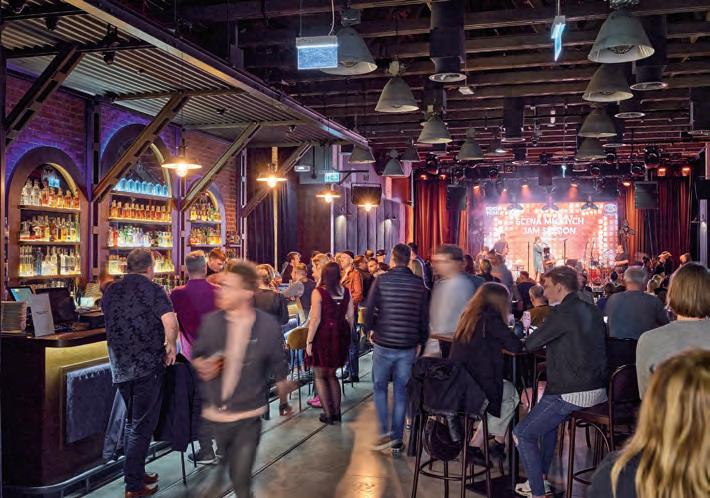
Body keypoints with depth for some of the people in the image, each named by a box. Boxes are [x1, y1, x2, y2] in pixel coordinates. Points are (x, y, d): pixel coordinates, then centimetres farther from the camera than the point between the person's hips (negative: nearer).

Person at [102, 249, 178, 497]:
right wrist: (171, 345, -7)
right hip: (147, 365, -6)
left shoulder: (111, 290, 8)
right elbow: (170, 322, -23)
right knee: (142, 425, 3)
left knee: (132, 421, 21)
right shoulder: (152, 290, -10)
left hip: (119, 366, 6)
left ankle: (136, 473, 31)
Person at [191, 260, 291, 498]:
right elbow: (197, 354, 8)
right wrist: (200, 365, -15)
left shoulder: (268, 326, -13)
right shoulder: (210, 321, -8)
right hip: (211, 415, 2)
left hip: (247, 418, -2)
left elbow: (278, 365, 1)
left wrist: (284, 402, 11)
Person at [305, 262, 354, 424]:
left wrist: (309, 341, -9)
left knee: (320, 376, 10)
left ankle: (328, 413, 7)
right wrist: (347, 335, 16)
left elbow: (315, 319, -15)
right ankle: (336, 412, 20)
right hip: (341, 335, 5)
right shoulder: (345, 291, 1)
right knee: (331, 375, 20)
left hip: (323, 335, -5)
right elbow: (351, 316, 4)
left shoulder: (318, 292, -12)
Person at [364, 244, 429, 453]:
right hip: (408, 346, 2)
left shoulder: (381, 281, -7)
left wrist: (370, 330, 9)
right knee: (401, 392, 10)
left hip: (383, 343, -2)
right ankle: (397, 440, 15)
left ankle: (385, 432, 4)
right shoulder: (419, 284, 0)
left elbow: (369, 310, -8)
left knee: (380, 387, 15)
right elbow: (424, 316, 2)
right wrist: (421, 341, 13)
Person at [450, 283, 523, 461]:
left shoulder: (468, 316, 10)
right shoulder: (490, 319, -13)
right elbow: (515, 346, -10)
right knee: (511, 392, 20)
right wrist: (519, 340, 11)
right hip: (477, 387, -7)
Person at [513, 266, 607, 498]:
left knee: (522, 434, 0)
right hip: (598, 389, 9)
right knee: (547, 417, 31)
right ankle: (541, 478, 36)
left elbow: (530, 344, -11)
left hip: (572, 392, -9)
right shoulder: (591, 311, 11)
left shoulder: (563, 313, -15)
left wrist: (534, 333, 10)